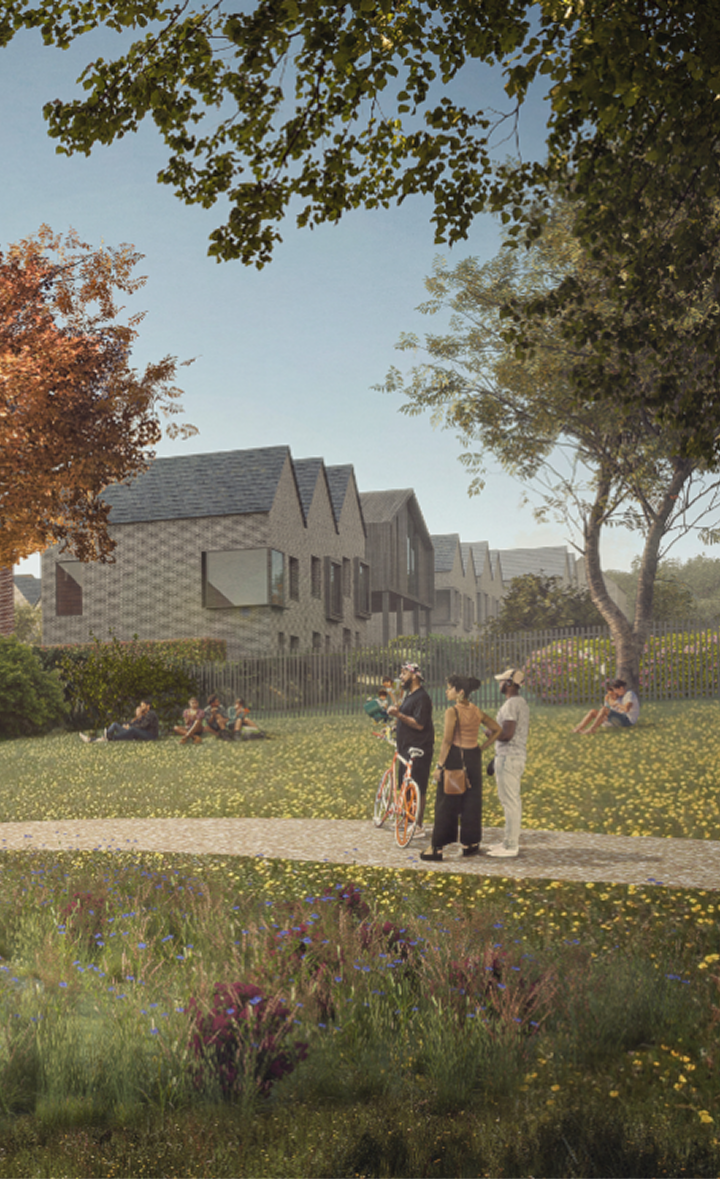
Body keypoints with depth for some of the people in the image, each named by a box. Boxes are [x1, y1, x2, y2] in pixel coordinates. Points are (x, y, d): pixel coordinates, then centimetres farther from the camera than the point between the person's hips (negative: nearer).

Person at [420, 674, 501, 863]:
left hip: (454, 758, -6)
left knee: (446, 803, 0)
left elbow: (447, 741, -17)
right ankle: (470, 844, 20)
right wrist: (482, 747, 12)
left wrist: (439, 766, -13)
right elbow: (496, 729, 12)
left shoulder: (452, 711, -13)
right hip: (473, 759, 6)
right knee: (472, 801, 13)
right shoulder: (476, 711, 6)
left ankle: (437, 848, 3)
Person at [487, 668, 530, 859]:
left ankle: (510, 847, -4)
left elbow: (507, 734, -24)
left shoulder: (511, 704, -17)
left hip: (508, 757, -11)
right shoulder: (522, 703, 15)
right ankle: (513, 840, 23)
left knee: (509, 801, -7)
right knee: (512, 799, 16)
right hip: (518, 755, 11)